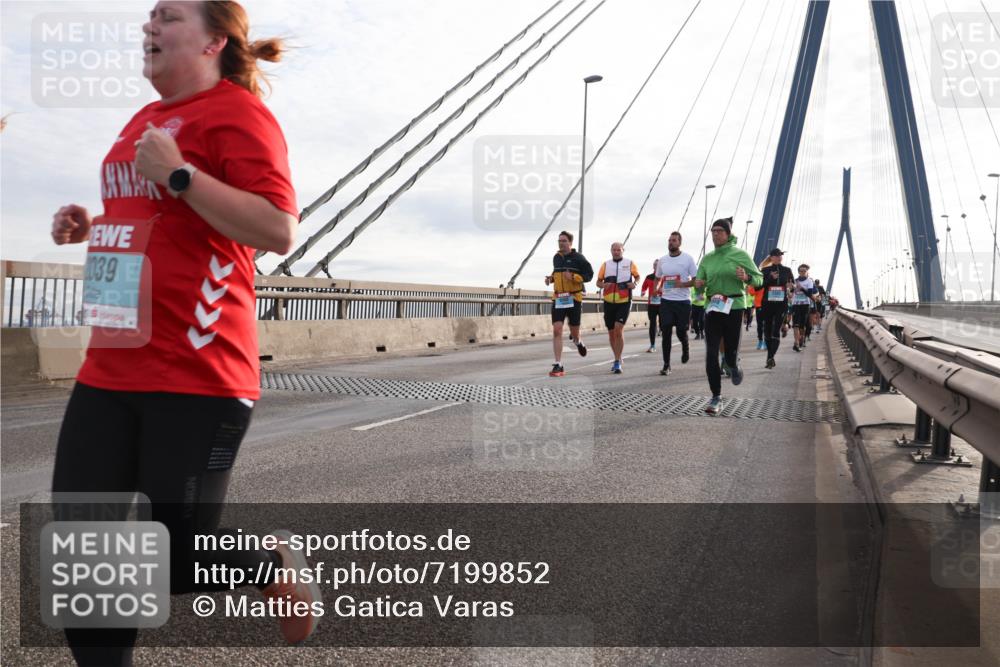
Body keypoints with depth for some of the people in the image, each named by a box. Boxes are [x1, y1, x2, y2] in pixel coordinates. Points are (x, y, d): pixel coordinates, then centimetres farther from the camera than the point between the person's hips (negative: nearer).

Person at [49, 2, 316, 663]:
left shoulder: (237, 110, -7)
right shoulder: (145, 119, 19)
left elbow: (278, 231, -19)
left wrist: (179, 173, -19)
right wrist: (89, 227, 15)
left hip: (197, 374, -8)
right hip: (112, 369, 8)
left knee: (178, 565, -1)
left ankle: (276, 564, 30)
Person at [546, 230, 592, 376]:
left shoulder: (578, 258, -5)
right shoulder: (556, 257, 11)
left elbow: (589, 274, -5)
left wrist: (573, 277, -20)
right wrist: (550, 278, 6)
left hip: (574, 299, -3)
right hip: (558, 299, 3)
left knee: (574, 331, 8)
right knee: (557, 331, -10)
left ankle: (578, 341, 48)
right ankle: (558, 366, -9)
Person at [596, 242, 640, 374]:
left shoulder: (630, 263, 3)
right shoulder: (606, 265, 7)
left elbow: (637, 276, 17)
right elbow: (598, 281, 9)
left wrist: (635, 283, -5)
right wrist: (603, 285, -14)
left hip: (624, 302, -3)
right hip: (609, 302, 3)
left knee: (619, 329, -17)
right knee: (611, 332, 11)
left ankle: (617, 362, -13)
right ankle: (617, 358, 30)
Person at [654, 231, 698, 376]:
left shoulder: (688, 259, -4)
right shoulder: (662, 260, 8)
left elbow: (696, 280, -4)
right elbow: (658, 278, 22)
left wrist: (683, 284, -20)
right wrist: (657, 288, 2)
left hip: (683, 301, -3)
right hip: (666, 301, 3)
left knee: (681, 331, 4)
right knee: (666, 332, -4)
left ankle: (685, 348, 39)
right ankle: (666, 365, 2)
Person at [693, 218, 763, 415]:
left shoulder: (740, 254, -1)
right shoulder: (707, 258, 11)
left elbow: (759, 279, 0)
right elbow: (700, 283, 16)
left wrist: (746, 277, -21)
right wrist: (698, 284, -8)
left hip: (734, 307, -3)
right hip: (712, 308, 3)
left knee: (731, 352, 4)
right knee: (711, 353, -6)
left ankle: (734, 366, 43)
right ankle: (716, 398, 1)